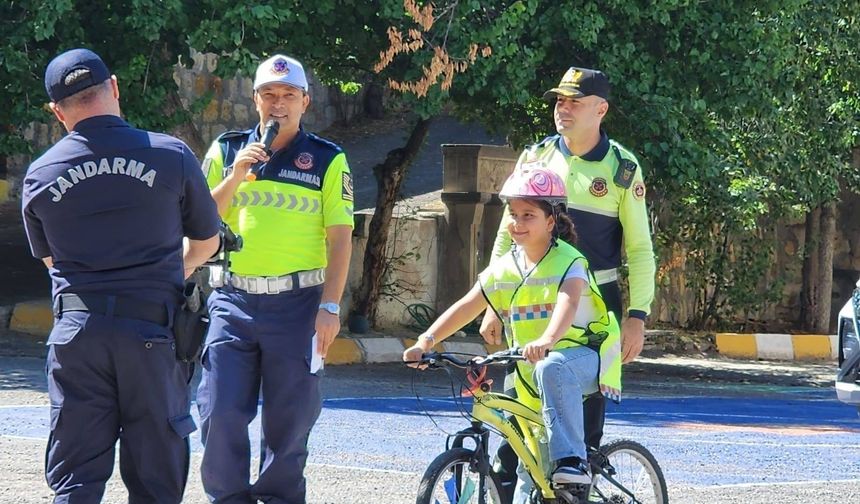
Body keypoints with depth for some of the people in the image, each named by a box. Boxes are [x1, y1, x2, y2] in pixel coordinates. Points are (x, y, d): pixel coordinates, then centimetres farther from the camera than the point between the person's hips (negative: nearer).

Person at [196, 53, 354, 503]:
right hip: (233, 301, 1)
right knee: (220, 414, -6)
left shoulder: (328, 161, 6)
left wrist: (330, 306, -8)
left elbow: (340, 238, 2)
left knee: (289, 419, 2)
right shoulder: (226, 151, 11)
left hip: (297, 304, -1)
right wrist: (236, 177, -8)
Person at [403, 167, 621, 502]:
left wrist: (547, 341, -54)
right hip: (532, 375, 6)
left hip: (582, 357, -6)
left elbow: (567, 305, -34)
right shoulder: (504, 269, 2)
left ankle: (571, 462, -40)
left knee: (552, 369, -41)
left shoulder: (568, 262, -15)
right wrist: (426, 341, -21)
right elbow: (466, 307, -5)